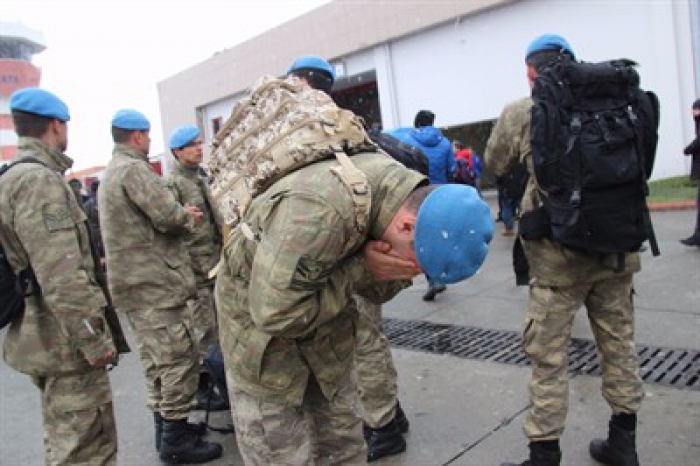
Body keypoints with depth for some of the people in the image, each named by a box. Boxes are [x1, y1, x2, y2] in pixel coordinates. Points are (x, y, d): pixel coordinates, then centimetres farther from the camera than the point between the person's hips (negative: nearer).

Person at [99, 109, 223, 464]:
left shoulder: (111, 172, 19)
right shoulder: (134, 168, -14)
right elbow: (168, 215, -21)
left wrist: (181, 215, 6)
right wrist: (188, 218, 0)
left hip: (133, 282, 10)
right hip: (157, 283, -10)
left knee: (156, 358, 17)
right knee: (180, 359, -3)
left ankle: (165, 427, 27)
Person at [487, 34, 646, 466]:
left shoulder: (520, 113, -5)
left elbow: (496, 165, 11)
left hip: (560, 253, -4)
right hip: (617, 247, 5)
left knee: (549, 356, 5)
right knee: (619, 343, 17)